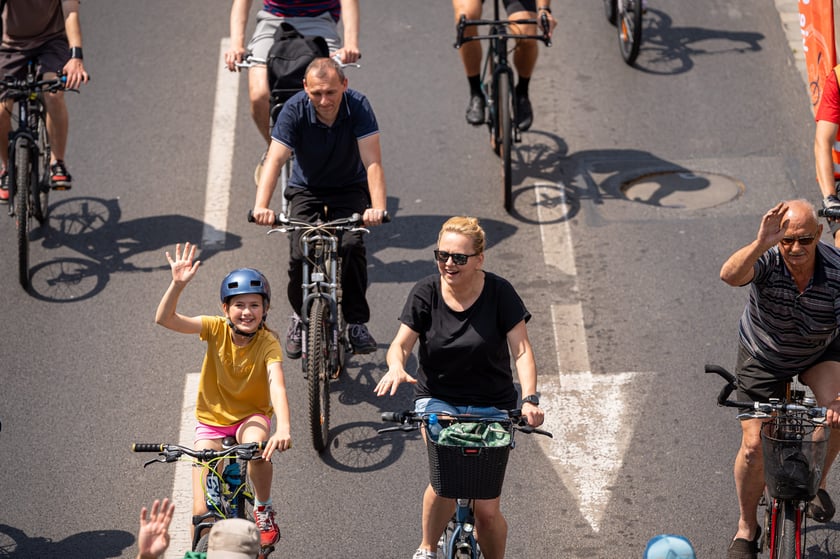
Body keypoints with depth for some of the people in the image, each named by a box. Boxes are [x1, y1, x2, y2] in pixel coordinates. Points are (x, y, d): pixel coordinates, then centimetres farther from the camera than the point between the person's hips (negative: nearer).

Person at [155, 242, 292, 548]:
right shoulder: (216, 329, -16)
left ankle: (263, 509, -8)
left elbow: (277, 385, -36)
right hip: (212, 419, 1)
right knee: (203, 512, -10)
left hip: (251, 416, -1)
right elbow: (165, 319, -26)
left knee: (258, 446, -37)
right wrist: (178, 284, -44)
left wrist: (283, 428, -53)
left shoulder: (267, 342, -20)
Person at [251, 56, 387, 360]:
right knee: (300, 255, -19)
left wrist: (378, 208, -45)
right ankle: (300, 315, 10)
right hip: (307, 190, 1)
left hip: (350, 189, -1)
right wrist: (261, 206, -46)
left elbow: (372, 162, -29)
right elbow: (275, 159, -31)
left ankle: (357, 321, -9)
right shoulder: (295, 110, -22)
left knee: (352, 246, -26)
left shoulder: (357, 106, -23)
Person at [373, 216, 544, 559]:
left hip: (491, 406, 0)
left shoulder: (499, 292, -10)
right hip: (438, 399, 0)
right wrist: (396, 368, -31)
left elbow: (521, 350, -13)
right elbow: (401, 343, -7)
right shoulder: (426, 293, -6)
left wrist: (530, 399, -29)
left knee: (486, 510, -6)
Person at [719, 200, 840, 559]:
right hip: (762, 355, 0)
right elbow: (730, 276, -54)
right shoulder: (766, 260, -32)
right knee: (753, 444, -6)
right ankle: (746, 529, 19)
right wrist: (760, 244, -71)